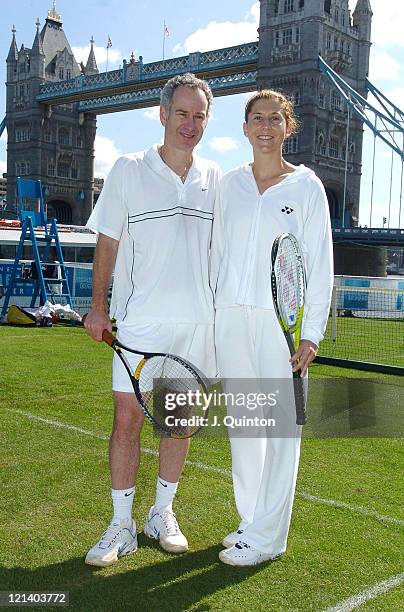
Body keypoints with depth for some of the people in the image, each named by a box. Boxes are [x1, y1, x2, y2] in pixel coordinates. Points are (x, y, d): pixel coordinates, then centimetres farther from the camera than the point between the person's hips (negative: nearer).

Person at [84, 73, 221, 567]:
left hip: (197, 321, 3)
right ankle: (121, 525, 12)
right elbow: (107, 243, 2)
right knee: (127, 420, -2)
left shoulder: (215, 179, 7)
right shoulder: (129, 170, -1)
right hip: (139, 321, -3)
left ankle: (162, 513, 27)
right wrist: (98, 306, -1)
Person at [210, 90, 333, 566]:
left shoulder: (306, 186, 1)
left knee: (281, 423, -2)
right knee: (241, 420, 10)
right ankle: (251, 519, 24)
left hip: (281, 317, -4)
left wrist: (311, 331, -8)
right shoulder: (229, 184, 11)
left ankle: (266, 536, 8)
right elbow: (217, 252, 14)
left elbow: (320, 263, -1)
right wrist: (208, 315, 9)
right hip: (231, 314, 4)